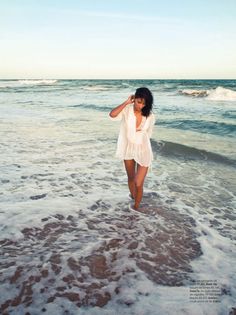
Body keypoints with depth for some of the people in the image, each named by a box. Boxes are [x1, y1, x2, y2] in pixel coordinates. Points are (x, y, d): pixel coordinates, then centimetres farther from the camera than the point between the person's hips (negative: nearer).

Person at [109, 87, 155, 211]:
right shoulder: (126, 110, -14)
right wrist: (126, 102, -28)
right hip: (128, 149, 1)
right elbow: (112, 115, -34)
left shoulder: (150, 116, -10)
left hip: (143, 151, -1)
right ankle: (133, 196, 52)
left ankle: (136, 207, 19)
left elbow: (148, 133, 6)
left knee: (138, 184, -3)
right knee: (130, 177, 24)